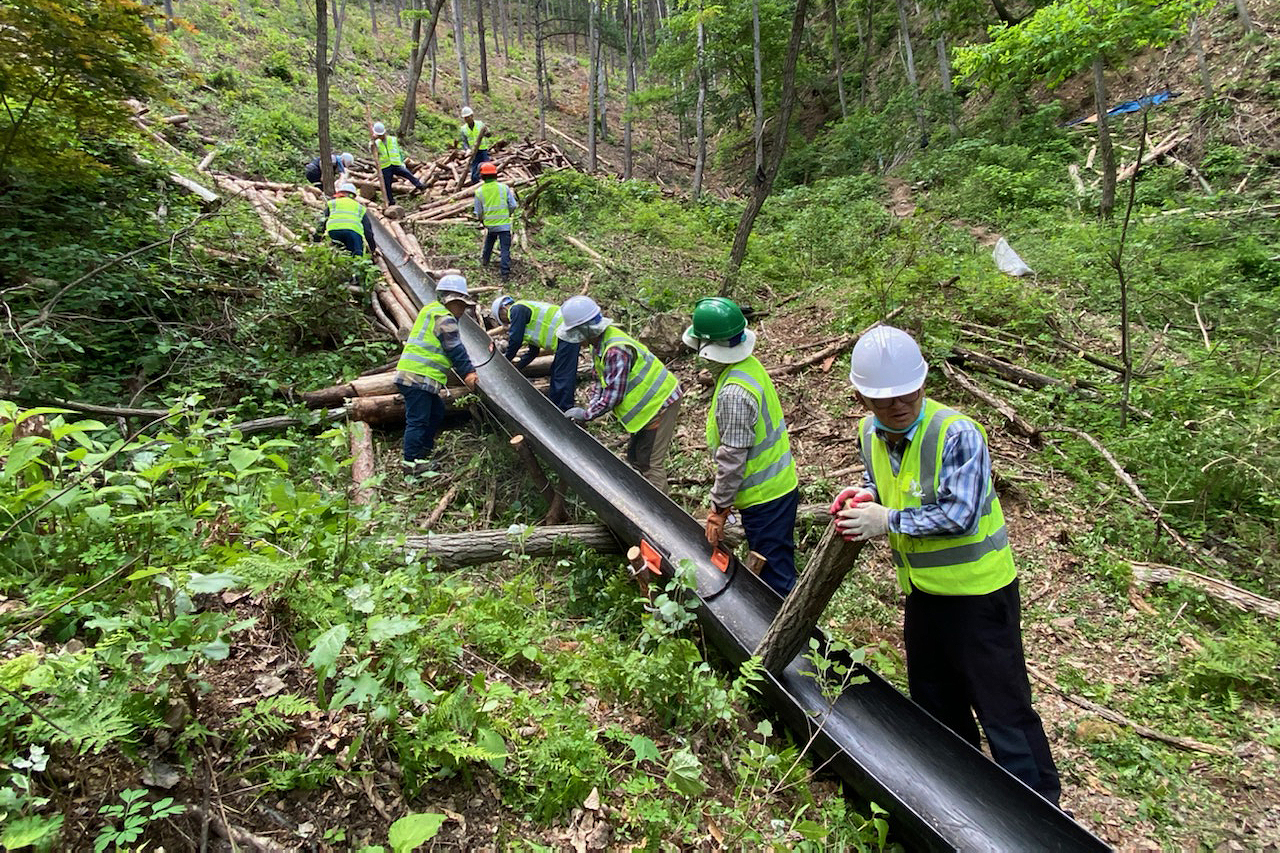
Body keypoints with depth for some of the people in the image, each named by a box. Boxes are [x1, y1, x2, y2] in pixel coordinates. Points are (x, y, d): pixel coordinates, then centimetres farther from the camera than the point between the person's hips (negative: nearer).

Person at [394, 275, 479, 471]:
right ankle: (411, 462, -4)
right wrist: (468, 374, -4)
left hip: (412, 375, 11)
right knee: (418, 419, -7)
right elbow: (456, 351, -11)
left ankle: (424, 450, 28)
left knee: (436, 412, 20)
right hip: (419, 376, -11)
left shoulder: (430, 310, 23)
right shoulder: (445, 319, -10)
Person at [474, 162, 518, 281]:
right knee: (505, 249, -2)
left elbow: (479, 213, 3)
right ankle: (505, 272, -8)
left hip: (489, 224, 3)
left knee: (489, 242, 29)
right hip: (504, 223, -3)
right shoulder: (504, 188, -8)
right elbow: (513, 206, -5)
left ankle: (485, 259, 49)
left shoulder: (479, 191, -4)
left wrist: (482, 218, 25)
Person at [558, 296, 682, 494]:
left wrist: (587, 414, -17)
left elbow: (613, 395, -27)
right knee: (635, 456, 19)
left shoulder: (616, 351, -30)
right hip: (652, 401, 11)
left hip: (659, 402, -10)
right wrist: (590, 407, -2)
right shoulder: (601, 344, 3)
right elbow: (604, 383, 11)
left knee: (651, 462, -5)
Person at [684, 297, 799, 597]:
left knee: (775, 578, 2)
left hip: (764, 497, -10)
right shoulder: (749, 365, 2)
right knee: (774, 569, 24)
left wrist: (718, 509, -12)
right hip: (780, 485, 10)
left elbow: (732, 459, -24)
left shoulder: (734, 394, -29)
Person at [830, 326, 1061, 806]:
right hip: (922, 589, 8)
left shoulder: (957, 434, -25)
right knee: (933, 700, 23)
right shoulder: (871, 433, -2)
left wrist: (888, 520, -26)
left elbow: (959, 514, -27)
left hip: (978, 591, -7)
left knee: (1002, 706, 4)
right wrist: (864, 495, -8)